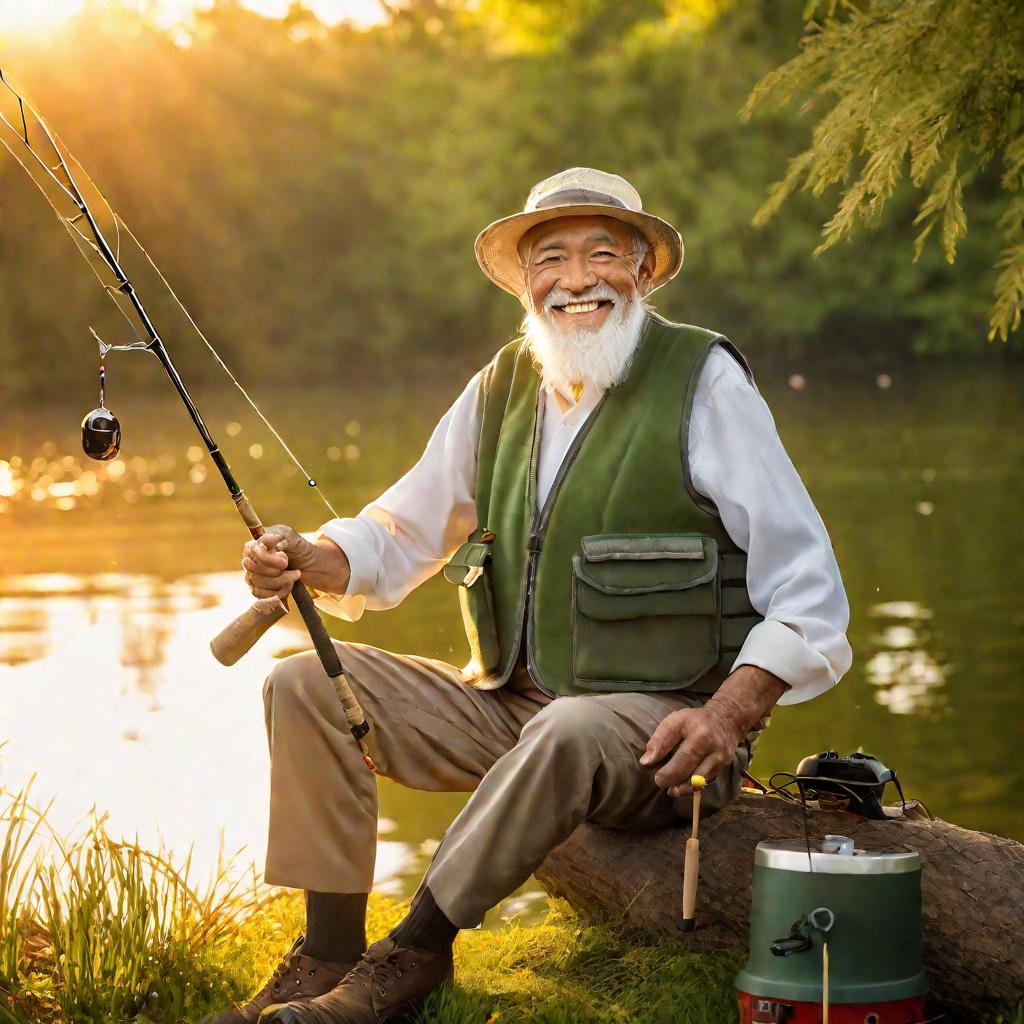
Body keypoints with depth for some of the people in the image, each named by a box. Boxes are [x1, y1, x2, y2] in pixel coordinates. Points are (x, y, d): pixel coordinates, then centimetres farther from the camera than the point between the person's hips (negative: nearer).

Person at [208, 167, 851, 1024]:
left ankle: (416, 952, -21)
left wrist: (728, 717, -25)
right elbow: (399, 535, 17)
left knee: (568, 735, -38)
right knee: (307, 686, -6)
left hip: (656, 730, -6)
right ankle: (329, 954, -4)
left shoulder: (704, 384, -7)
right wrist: (307, 562, -6)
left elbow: (808, 590, -10)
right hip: (507, 708, 6)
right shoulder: (501, 389, 9)